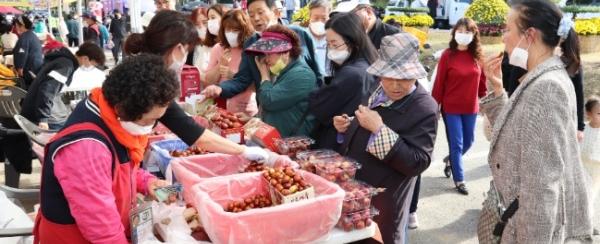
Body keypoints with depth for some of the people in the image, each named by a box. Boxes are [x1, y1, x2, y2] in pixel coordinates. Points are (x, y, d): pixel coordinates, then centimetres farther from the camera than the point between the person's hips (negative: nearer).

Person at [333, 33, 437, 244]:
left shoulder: (425, 108, -21)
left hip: (382, 205, -8)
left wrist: (379, 129, -31)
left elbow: (418, 163, -27)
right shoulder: (378, 90, 3)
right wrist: (348, 126, -2)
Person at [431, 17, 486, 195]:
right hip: (451, 108, -4)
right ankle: (459, 180, 17)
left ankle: (451, 160, 45)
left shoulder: (477, 55, 0)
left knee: (468, 142, 17)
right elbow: (439, 82, -9)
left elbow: (482, 81, 8)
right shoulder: (448, 55, -11)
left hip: (471, 108, 4)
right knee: (456, 144, 3)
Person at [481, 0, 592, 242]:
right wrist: (497, 89, 2)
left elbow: (542, 181, -25)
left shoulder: (545, 87, -22)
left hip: (539, 223, -9)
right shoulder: (544, 79, 8)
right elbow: (515, 136, 10)